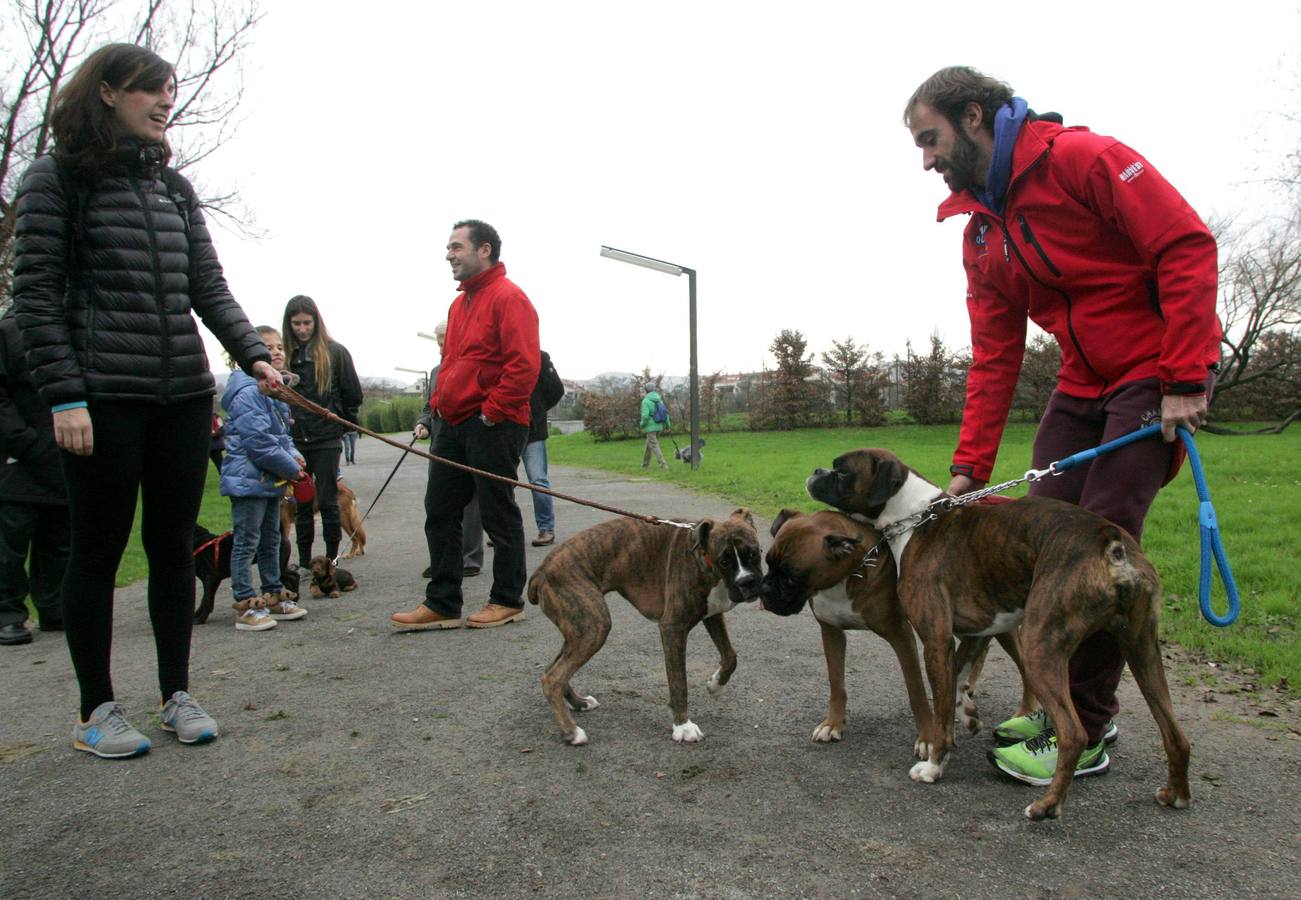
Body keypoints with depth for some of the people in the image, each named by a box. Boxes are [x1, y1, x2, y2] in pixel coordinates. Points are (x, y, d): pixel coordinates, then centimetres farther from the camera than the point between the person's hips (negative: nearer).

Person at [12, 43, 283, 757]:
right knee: (99, 548, 4)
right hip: (102, 399, -5)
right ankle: (97, 710, 17)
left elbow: (209, 288, 11)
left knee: (174, 545, 9)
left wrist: (252, 354, -5)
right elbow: (36, 294, -5)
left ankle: (177, 695, 21)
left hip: (184, 396, 5)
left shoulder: (175, 188, 16)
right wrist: (63, 395, -14)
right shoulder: (58, 178, 1)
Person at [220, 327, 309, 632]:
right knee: (246, 542, -3)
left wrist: (294, 455, 2)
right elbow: (257, 440, -23)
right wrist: (290, 467, -16)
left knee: (271, 540, 18)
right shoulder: (248, 393, -18)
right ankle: (246, 606, 2)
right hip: (249, 478, -10)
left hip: (270, 480, 10)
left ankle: (273, 596, 29)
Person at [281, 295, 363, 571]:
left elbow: (353, 395, 3)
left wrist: (342, 425, 6)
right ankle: (304, 562, 16)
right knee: (301, 502, 9)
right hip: (294, 440, 3)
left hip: (327, 439, -3)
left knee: (328, 501, 2)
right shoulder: (284, 354, 5)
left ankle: (332, 560, 11)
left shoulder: (335, 351, -1)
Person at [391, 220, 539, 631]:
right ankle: (442, 604, 17)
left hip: (493, 427, -9)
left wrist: (492, 411, -19)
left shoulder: (508, 297, -10)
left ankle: (508, 601, 15)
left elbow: (524, 365, -19)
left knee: (499, 515, 2)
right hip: (454, 425, 9)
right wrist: (439, 401, 13)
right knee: (439, 512, 9)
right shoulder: (460, 303, 19)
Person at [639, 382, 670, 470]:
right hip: (659, 426, 7)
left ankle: (663, 464, -12)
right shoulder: (659, 400, 8)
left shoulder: (645, 401, -13)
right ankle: (645, 464, 29)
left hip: (650, 427, -7)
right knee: (649, 444, 20)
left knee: (654, 446, -3)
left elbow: (645, 416, -22)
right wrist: (667, 425, 11)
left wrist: (642, 426, -6)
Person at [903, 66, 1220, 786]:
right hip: (1081, 385, 8)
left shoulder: (1082, 159, -15)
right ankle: (1061, 700, 21)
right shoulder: (980, 235, 8)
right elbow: (994, 356, 6)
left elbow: (1187, 246, -19)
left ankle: (1084, 735, 2)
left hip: (1159, 375, -7)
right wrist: (971, 466, -1)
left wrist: (1184, 379, -23)